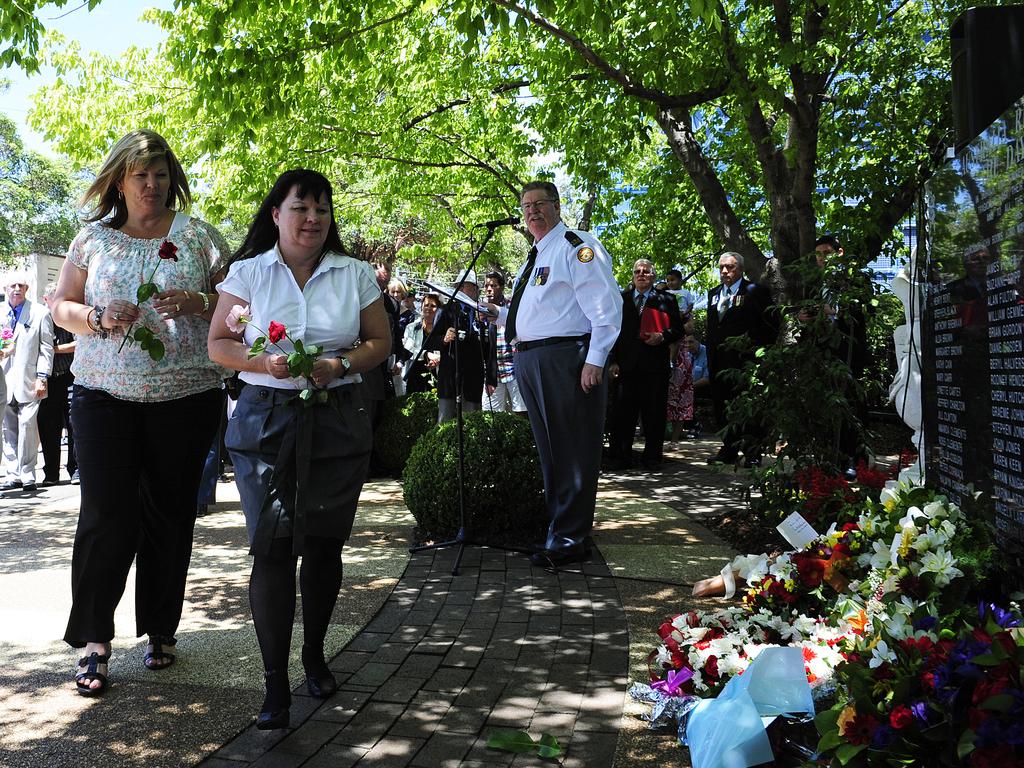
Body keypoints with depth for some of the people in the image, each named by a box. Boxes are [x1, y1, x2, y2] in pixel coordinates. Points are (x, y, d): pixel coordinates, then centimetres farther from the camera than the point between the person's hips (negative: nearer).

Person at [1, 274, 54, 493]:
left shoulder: (40, 313, 3)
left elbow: (47, 348, 0)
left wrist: (42, 377, -7)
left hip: (28, 381, -4)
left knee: (27, 427, -7)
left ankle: (27, 476, 0)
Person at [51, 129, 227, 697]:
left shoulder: (198, 235, 8)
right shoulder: (93, 238, 10)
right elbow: (61, 307, 11)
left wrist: (200, 303, -13)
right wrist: (99, 319, -9)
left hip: (184, 396, 0)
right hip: (104, 394, 0)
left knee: (170, 514, 5)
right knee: (106, 514, -6)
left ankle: (160, 630, 21)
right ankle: (94, 640, 6)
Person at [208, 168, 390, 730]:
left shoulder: (355, 274, 7)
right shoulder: (248, 272, 5)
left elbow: (380, 343, 8)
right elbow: (219, 343, 4)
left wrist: (340, 364, -11)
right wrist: (265, 362, -14)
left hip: (338, 422, 1)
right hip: (266, 420, -1)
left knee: (325, 543, 7)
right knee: (271, 547, -6)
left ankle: (314, 654, 31)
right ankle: (276, 684, 3)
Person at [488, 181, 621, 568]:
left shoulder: (576, 246, -7)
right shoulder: (535, 257, 22)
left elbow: (604, 307, -15)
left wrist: (594, 360, -21)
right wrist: (501, 313, 15)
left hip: (565, 360, -10)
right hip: (530, 361, 10)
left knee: (571, 451, -4)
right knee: (549, 449, 16)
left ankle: (568, 539, 2)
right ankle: (560, 525, 27)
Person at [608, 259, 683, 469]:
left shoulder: (666, 299, 10)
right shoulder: (621, 299, 14)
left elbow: (678, 330, 8)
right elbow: (614, 331, 11)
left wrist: (663, 336, -13)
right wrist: (613, 361, 3)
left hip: (656, 365, -1)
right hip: (627, 364, 1)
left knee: (654, 413, 1)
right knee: (623, 412, -1)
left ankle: (652, 457, 10)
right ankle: (621, 456, 7)